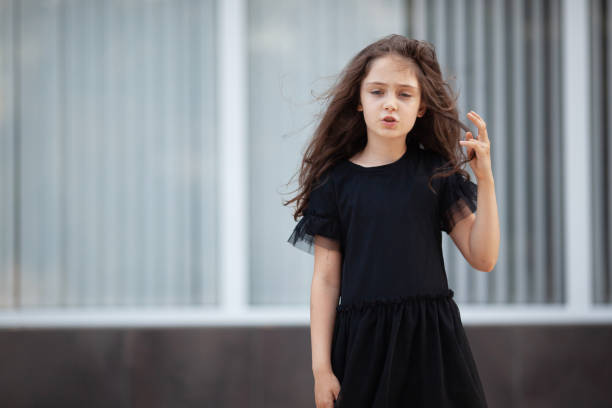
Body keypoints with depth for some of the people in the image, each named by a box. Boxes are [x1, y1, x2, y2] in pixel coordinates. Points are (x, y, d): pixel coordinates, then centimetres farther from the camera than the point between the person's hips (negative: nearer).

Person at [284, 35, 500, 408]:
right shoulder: (336, 181, 1)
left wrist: (485, 180, -12)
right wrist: (321, 367, -2)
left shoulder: (436, 173, 3)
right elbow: (326, 279, 1)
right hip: (362, 340, 0)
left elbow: (483, 258, -2)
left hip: (431, 337, 0)